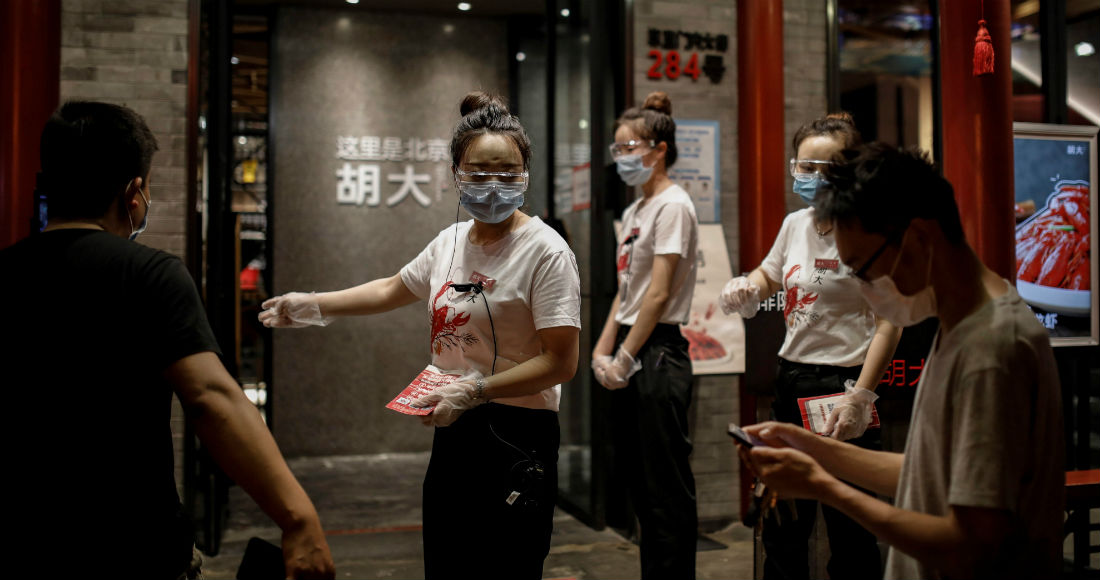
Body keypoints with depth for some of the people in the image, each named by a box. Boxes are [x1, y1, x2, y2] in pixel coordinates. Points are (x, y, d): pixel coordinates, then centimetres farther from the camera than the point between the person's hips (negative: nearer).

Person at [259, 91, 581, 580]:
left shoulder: (546, 251, -13)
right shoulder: (450, 242, 9)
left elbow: (561, 362, -17)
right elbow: (392, 289, 26)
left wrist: (474, 390, -22)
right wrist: (313, 305, 26)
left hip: (515, 439, -7)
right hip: (453, 433, 7)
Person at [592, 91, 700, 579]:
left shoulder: (673, 206, -11)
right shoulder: (634, 211, 16)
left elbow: (658, 294, -16)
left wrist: (625, 358, -15)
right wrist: (602, 350, 6)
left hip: (657, 353, -9)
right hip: (628, 354, 9)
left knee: (666, 487, -1)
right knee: (638, 479, 14)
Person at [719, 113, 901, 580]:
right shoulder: (795, 224, 9)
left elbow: (890, 323, -16)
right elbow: (770, 275, 28)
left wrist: (860, 398, -22)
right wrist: (746, 287, 5)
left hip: (842, 384, -7)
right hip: (791, 380, 7)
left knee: (850, 533, 3)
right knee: (781, 526, 17)